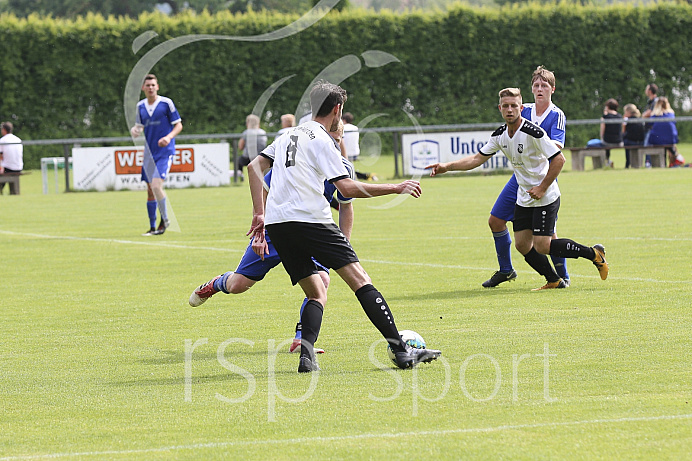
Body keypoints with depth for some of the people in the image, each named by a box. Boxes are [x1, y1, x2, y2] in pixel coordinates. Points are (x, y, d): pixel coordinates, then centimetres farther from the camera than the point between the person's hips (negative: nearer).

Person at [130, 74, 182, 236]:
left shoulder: (166, 103, -6)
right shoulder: (140, 106, 9)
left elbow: (178, 125, -3)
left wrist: (169, 137, -20)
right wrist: (135, 130, -3)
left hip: (165, 151, -5)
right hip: (149, 153, 5)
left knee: (156, 185, -19)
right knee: (150, 190, 7)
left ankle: (164, 219, -1)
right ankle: (153, 227, 17)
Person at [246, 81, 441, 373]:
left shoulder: (288, 136, 22)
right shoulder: (322, 140, -1)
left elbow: (254, 167, 19)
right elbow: (347, 188, -8)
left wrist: (259, 214, 18)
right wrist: (396, 188, -2)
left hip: (275, 224, 7)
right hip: (309, 218, -7)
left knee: (317, 295, 13)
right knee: (361, 282, -7)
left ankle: (306, 354, -13)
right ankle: (401, 351, -13)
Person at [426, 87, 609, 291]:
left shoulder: (533, 132, -21)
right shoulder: (500, 135, 2)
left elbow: (559, 159, -20)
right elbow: (478, 158, 9)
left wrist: (542, 188, -18)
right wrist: (447, 166, -1)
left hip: (545, 198, -8)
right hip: (524, 198, 8)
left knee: (541, 246, -11)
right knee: (522, 244, 4)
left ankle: (594, 254, 4)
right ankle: (554, 281, 18)